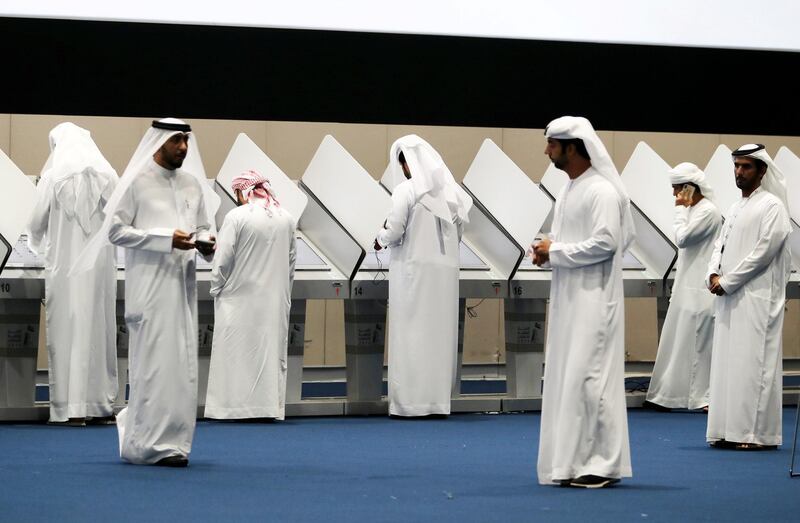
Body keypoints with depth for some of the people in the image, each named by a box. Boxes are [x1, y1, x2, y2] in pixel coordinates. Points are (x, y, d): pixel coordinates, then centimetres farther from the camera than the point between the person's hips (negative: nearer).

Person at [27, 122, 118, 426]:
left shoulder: (53, 178, -6)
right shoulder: (108, 177, 2)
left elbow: (37, 224, 1)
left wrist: (37, 245, 22)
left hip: (65, 267, -3)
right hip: (100, 265, 3)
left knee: (67, 331, 0)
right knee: (99, 329, 9)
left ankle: (72, 408, -3)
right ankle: (102, 406, 12)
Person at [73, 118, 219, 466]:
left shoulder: (193, 184, 13)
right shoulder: (137, 182, -5)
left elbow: (204, 225, 20)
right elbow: (115, 230, -8)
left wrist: (206, 242, -5)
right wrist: (166, 240, -16)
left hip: (183, 283, 6)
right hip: (150, 285, -6)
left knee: (183, 365, 7)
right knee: (155, 363, -7)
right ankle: (155, 444, -4)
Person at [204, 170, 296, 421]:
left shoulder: (237, 217, -12)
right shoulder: (286, 218, 5)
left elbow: (223, 259, -11)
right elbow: (291, 259, 12)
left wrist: (216, 289, 3)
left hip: (240, 298, -5)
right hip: (275, 299, 5)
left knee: (235, 352, 1)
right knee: (272, 349, 8)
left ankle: (234, 404, -1)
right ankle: (270, 404, 9)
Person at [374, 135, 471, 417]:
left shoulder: (406, 190, -10)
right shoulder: (449, 190, 5)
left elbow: (394, 232, -11)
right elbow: (459, 230, 11)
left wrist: (381, 240, 10)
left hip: (413, 269, -5)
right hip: (445, 269, 5)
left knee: (411, 333, 0)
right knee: (440, 332, 9)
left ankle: (411, 401, -1)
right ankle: (438, 399, 10)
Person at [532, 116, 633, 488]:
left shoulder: (602, 191, -13)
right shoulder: (568, 191, 15)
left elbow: (605, 244, -21)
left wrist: (555, 252, -13)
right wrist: (547, 254, 2)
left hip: (594, 301, -9)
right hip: (568, 299, 9)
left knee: (589, 378, -9)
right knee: (566, 378, 9)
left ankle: (602, 463, -5)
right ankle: (574, 462, 14)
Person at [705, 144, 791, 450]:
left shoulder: (772, 206, -6)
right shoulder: (736, 209, 19)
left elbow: (764, 251, -14)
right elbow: (721, 245, 19)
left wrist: (727, 282, -12)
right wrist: (714, 275, -2)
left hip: (758, 297, -8)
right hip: (730, 297, 8)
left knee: (753, 363, -10)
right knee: (727, 363, 6)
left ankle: (759, 433, -9)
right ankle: (729, 430, 9)